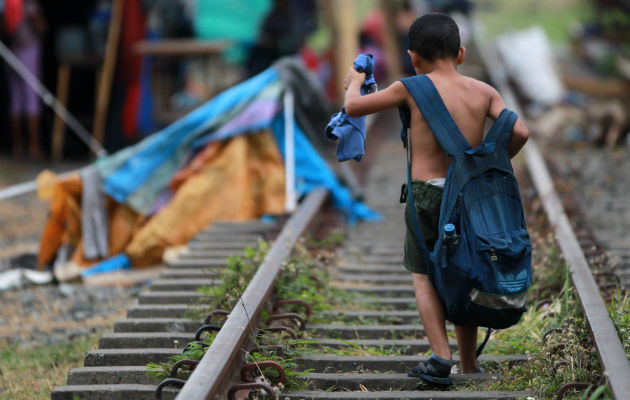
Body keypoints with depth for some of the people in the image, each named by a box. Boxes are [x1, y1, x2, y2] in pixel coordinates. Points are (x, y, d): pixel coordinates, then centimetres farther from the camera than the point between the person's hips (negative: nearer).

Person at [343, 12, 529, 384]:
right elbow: (520, 132, -7)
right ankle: (469, 365, 20)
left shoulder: (413, 88, -4)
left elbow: (353, 107, 2)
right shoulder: (484, 91, 3)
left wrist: (354, 83, 24)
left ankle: (441, 356, -8)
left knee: (424, 277, 9)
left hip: (428, 193, -3)